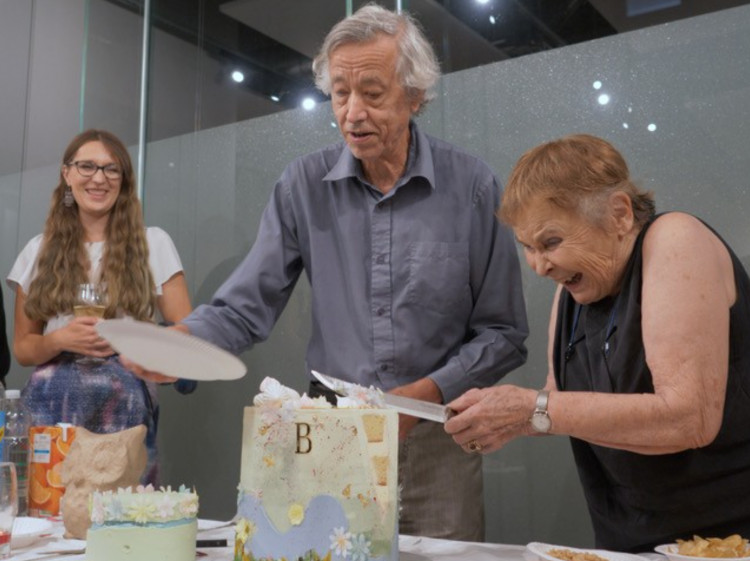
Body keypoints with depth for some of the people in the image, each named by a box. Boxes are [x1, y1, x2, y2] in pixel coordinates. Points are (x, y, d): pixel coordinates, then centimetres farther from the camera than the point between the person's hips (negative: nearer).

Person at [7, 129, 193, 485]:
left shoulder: (152, 243, 4)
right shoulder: (39, 251, 9)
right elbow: (22, 348, 11)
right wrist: (61, 339, -9)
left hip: (125, 411, -1)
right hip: (52, 409, 2)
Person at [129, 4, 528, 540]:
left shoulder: (471, 187, -7)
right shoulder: (305, 186, -2)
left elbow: (502, 332, -3)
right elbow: (246, 307, -4)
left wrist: (428, 391, -16)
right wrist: (180, 343, -24)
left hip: (434, 439, -1)